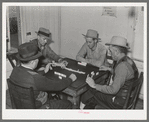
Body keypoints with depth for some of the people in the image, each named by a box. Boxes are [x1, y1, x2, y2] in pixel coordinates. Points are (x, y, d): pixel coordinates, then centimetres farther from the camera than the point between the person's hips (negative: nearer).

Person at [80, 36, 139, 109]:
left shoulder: (122, 66, -28)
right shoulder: (127, 60, 2)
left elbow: (113, 90, -30)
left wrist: (94, 85, -24)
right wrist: (109, 69, 19)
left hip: (119, 102, -9)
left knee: (91, 91, -3)